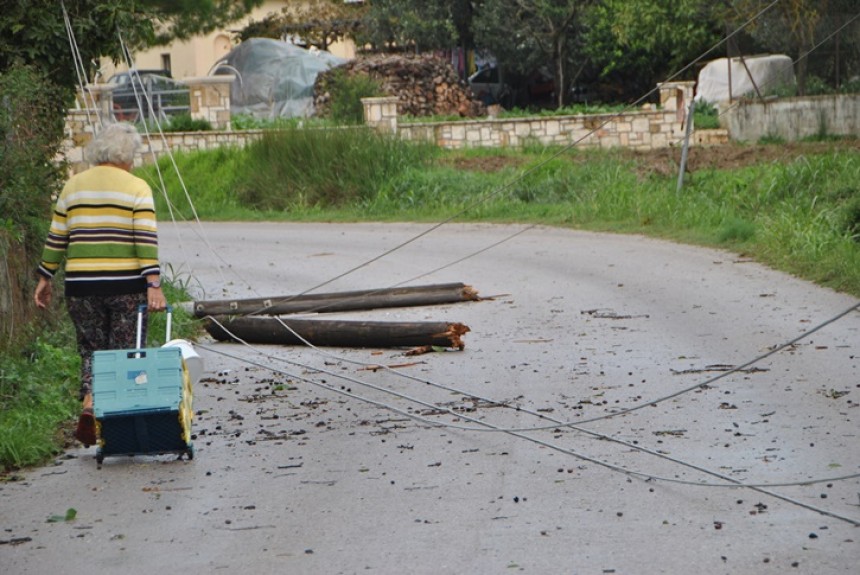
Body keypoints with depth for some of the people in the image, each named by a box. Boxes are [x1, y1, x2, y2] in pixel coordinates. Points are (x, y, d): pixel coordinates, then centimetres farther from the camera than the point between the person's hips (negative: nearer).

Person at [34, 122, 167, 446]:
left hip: (81, 285, 3)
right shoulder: (136, 189, -2)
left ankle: (89, 406, -8)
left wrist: (45, 278, 17)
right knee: (125, 353, 7)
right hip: (126, 285, -3)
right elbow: (146, 240, -11)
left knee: (92, 350, 13)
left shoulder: (73, 187, 9)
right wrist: (154, 285, -14)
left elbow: (56, 238, 9)